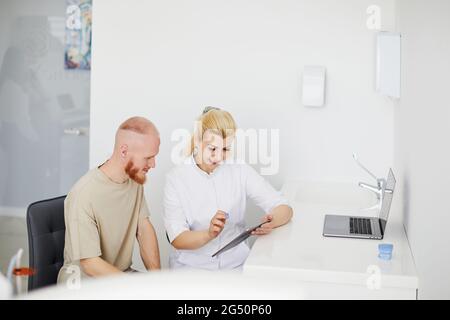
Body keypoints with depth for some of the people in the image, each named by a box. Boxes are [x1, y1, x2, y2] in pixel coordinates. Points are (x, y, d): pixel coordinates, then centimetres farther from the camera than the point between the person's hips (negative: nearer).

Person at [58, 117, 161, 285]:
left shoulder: (135, 178, -3)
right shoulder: (83, 195, -25)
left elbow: (144, 226, 2)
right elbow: (90, 264, -21)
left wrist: (156, 274, -11)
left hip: (122, 274, 6)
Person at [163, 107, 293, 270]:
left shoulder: (240, 171, 1)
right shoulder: (176, 178, -4)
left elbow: (284, 208, 1)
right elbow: (177, 239, -9)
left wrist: (271, 222, -22)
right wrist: (209, 234, -29)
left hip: (235, 264, 1)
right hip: (191, 266, -1)